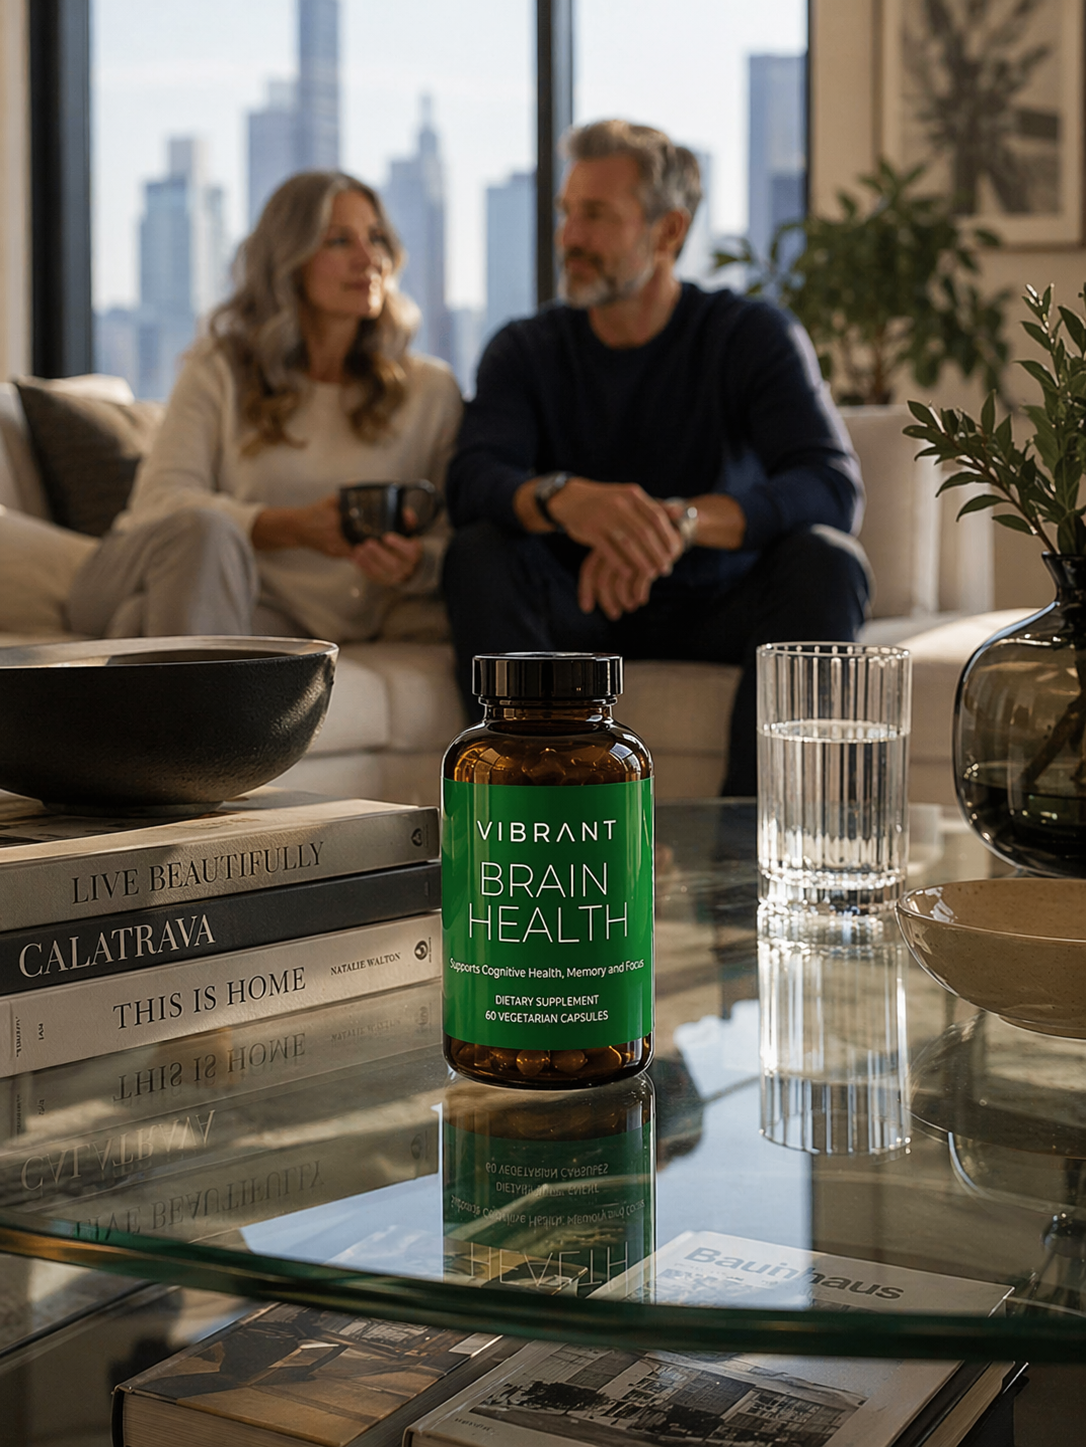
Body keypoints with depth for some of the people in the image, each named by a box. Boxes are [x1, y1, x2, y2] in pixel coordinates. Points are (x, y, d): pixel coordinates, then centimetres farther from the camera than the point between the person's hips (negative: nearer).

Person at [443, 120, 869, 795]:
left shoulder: (754, 335, -6)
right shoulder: (526, 351, 1)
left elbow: (836, 488, -22)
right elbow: (471, 483, -17)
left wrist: (680, 521, -41)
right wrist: (563, 498, -43)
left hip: (721, 612, -1)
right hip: (579, 613, 1)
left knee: (825, 560, -29)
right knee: (477, 555, -26)